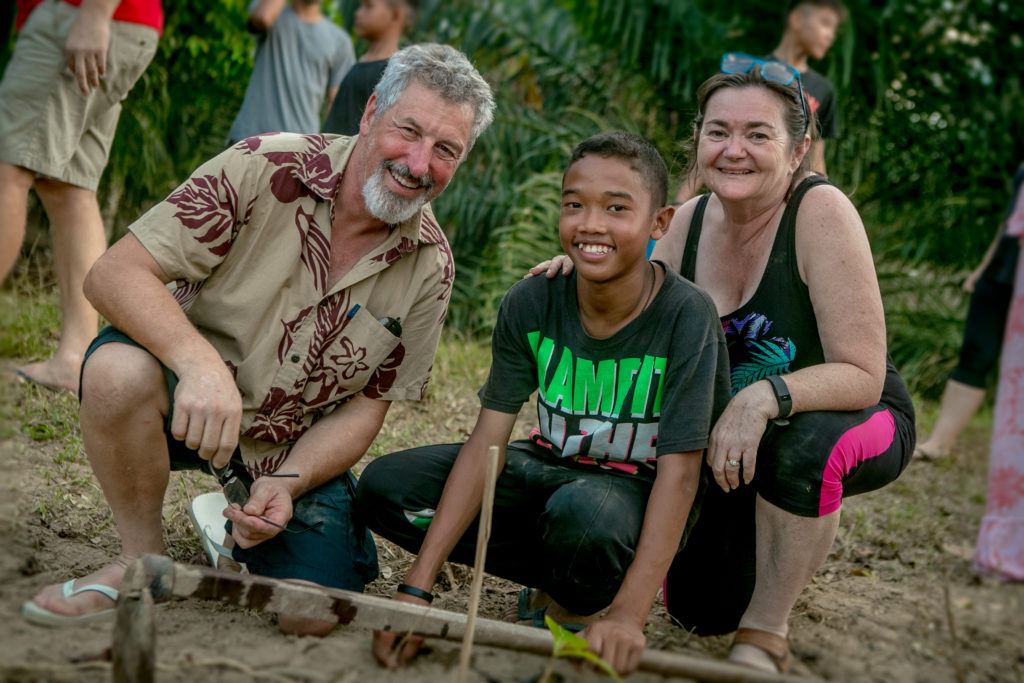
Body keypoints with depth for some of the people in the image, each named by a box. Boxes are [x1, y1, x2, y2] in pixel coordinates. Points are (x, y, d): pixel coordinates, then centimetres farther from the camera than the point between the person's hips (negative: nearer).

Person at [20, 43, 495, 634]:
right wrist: (201, 363, -41)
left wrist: (286, 483, -20)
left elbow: (366, 405, -2)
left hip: (300, 447, 2)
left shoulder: (431, 267, -7)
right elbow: (114, 274, -23)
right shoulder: (263, 170, -18)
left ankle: (246, 528, 21)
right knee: (119, 367, -35)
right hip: (192, 403, -2)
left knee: (313, 617, -15)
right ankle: (143, 559, -9)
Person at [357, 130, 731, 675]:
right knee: (384, 486, -13)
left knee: (583, 513, -40)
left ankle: (580, 605, -4)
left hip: (639, 491, -5)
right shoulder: (530, 304, -11)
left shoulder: (685, 317, -22)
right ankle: (559, 583, -3)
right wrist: (416, 588, -22)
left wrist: (629, 615, -36)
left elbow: (680, 471, -25)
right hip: (553, 468, 5)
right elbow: (487, 440, -14)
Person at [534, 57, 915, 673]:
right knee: (699, 609, 0)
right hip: (732, 440, 5)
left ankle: (765, 635, -18)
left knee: (803, 444, -40)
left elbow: (862, 375, -27)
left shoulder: (820, 212, -25)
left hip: (860, 422, -5)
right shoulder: (692, 221, -8)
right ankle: (780, 554, 35)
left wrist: (764, 397, -42)